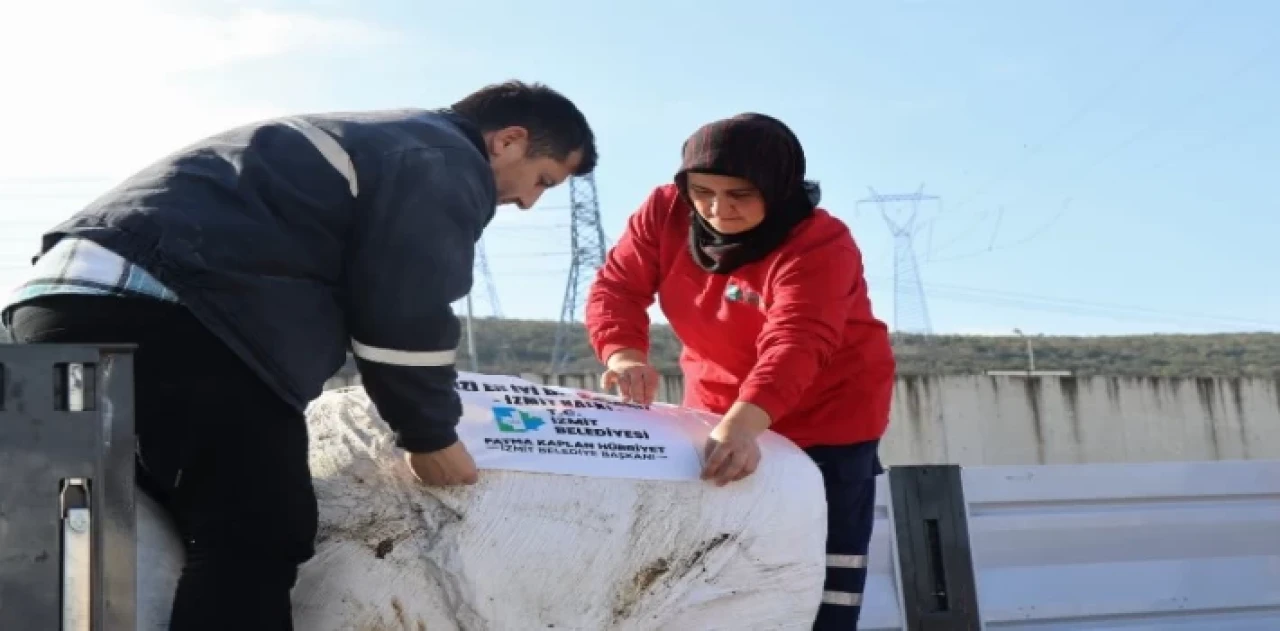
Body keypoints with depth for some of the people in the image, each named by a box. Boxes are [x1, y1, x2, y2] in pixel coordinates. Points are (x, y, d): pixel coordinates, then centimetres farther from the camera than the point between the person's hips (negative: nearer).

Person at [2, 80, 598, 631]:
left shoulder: (379, 139, 32)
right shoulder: (447, 164, 1)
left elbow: (356, 292, 34)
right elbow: (404, 316, -6)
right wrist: (431, 435, 8)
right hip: (162, 308, -11)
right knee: (255, 541, -9)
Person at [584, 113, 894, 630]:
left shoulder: (820, 243, -28)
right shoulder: (665, 213, -12)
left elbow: (795, 345, -41)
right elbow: (617, 287, -16)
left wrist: (743, 422, -58)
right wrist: (624, 356, -39)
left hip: (827, 417, -5)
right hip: (719, 409, 5)